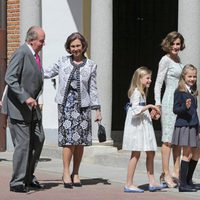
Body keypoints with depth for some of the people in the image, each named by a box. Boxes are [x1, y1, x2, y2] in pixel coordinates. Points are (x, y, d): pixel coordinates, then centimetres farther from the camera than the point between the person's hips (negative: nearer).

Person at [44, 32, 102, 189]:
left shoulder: (90, 65, 8)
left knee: (80, 140, 3)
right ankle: (66, 173, -2)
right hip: (66, 103, -1)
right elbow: (47, 73, 17)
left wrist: (97, 109, 5)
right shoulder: (63, 61, 7)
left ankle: (76, 173, 13)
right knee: (69, 139, -9)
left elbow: (93, 88, 8)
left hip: (82, 105, 1)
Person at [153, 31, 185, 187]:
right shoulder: (165, 60, -7)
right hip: (170, 102, -8)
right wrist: (157, 104, -16)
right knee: (168, 139, -7)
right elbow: (158, 83, -10)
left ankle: (176, 171, 16)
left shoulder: (178, 59, 16)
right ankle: (166, 174, -4)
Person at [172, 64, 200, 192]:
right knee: (187, 153, -8)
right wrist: (185, 107, -30)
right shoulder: (179, 92, -8)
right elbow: (175, 109, -11)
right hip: (184, 125, -8)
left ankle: (189, 180, 23)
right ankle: (183, 184, -5)